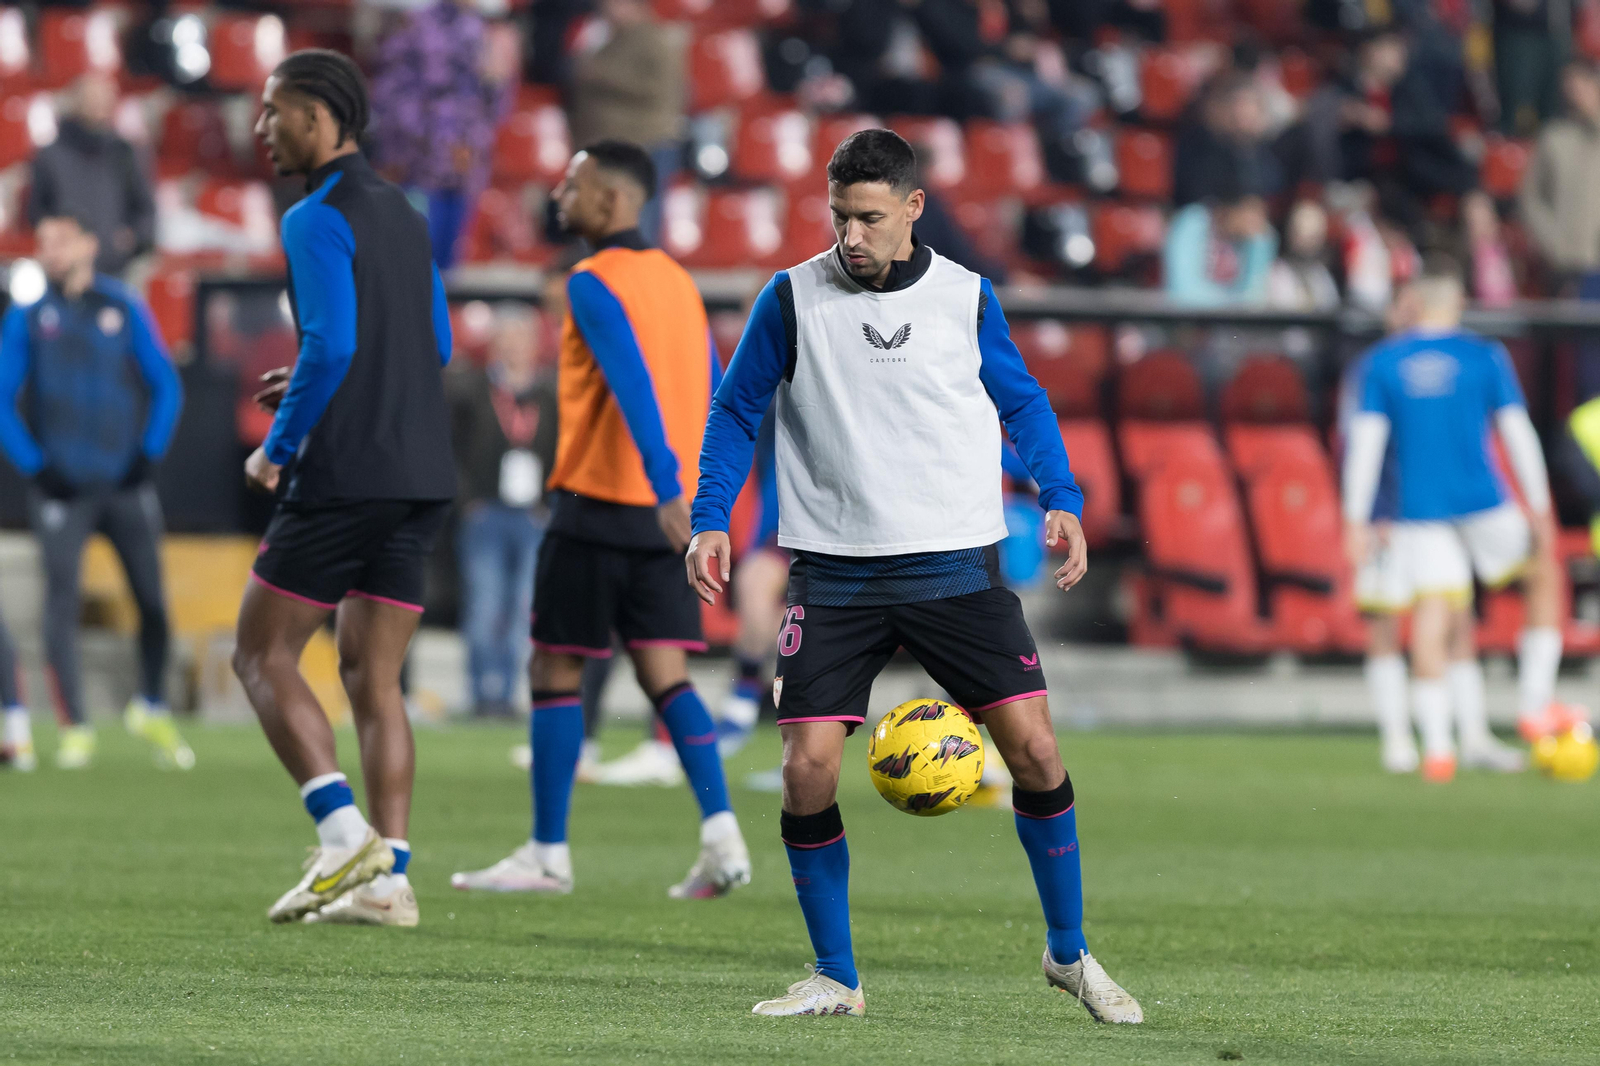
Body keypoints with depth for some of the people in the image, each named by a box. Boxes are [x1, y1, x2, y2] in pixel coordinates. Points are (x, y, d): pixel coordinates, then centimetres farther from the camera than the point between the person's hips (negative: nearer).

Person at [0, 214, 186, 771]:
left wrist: (150, 453, -2)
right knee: (61, 604, -9)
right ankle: (74, 730, -4)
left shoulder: (124, 308, 6)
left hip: (125, 481, 1)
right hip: (61, 488, -1)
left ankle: (152, 709, 19)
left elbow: (165, 385, 9)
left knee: (152, 599, -2)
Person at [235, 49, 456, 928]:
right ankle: (387, 880, 0)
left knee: (263, 656, 2)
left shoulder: (318, 220, -10)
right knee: (372, 676, 8)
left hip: (343, 477, -8)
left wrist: (276, 448, -9)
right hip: (421, 477, 8)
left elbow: (332, 344, -21)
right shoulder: (401, 214, 17)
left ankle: (343, 832, -13)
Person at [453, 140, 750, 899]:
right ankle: (721, 837, -8)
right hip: (663, 518, 7)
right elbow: (713, 396, 17)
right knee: (664, 674, 5)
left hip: (595, 503, -7)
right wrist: (701, 498, 22)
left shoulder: (595, 284, -10)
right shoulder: (677, 281, 14)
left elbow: (634, 386, -24)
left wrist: (666, 486, -33)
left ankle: (548, 855, 5)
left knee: (555, 673, 2)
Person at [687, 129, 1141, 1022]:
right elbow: (737, 410, 10)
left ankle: (1070, 954, 13)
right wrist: (711, 519, 0)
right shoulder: (795, 299, 1)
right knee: (809, 771, -10)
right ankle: (836, 978, 8)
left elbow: (1022, 402, 16)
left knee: (1035, 748, -7)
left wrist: (1061, 497, 3)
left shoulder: (967, 298, 3)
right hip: (836, 572, 0)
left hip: (957, 568, 0)